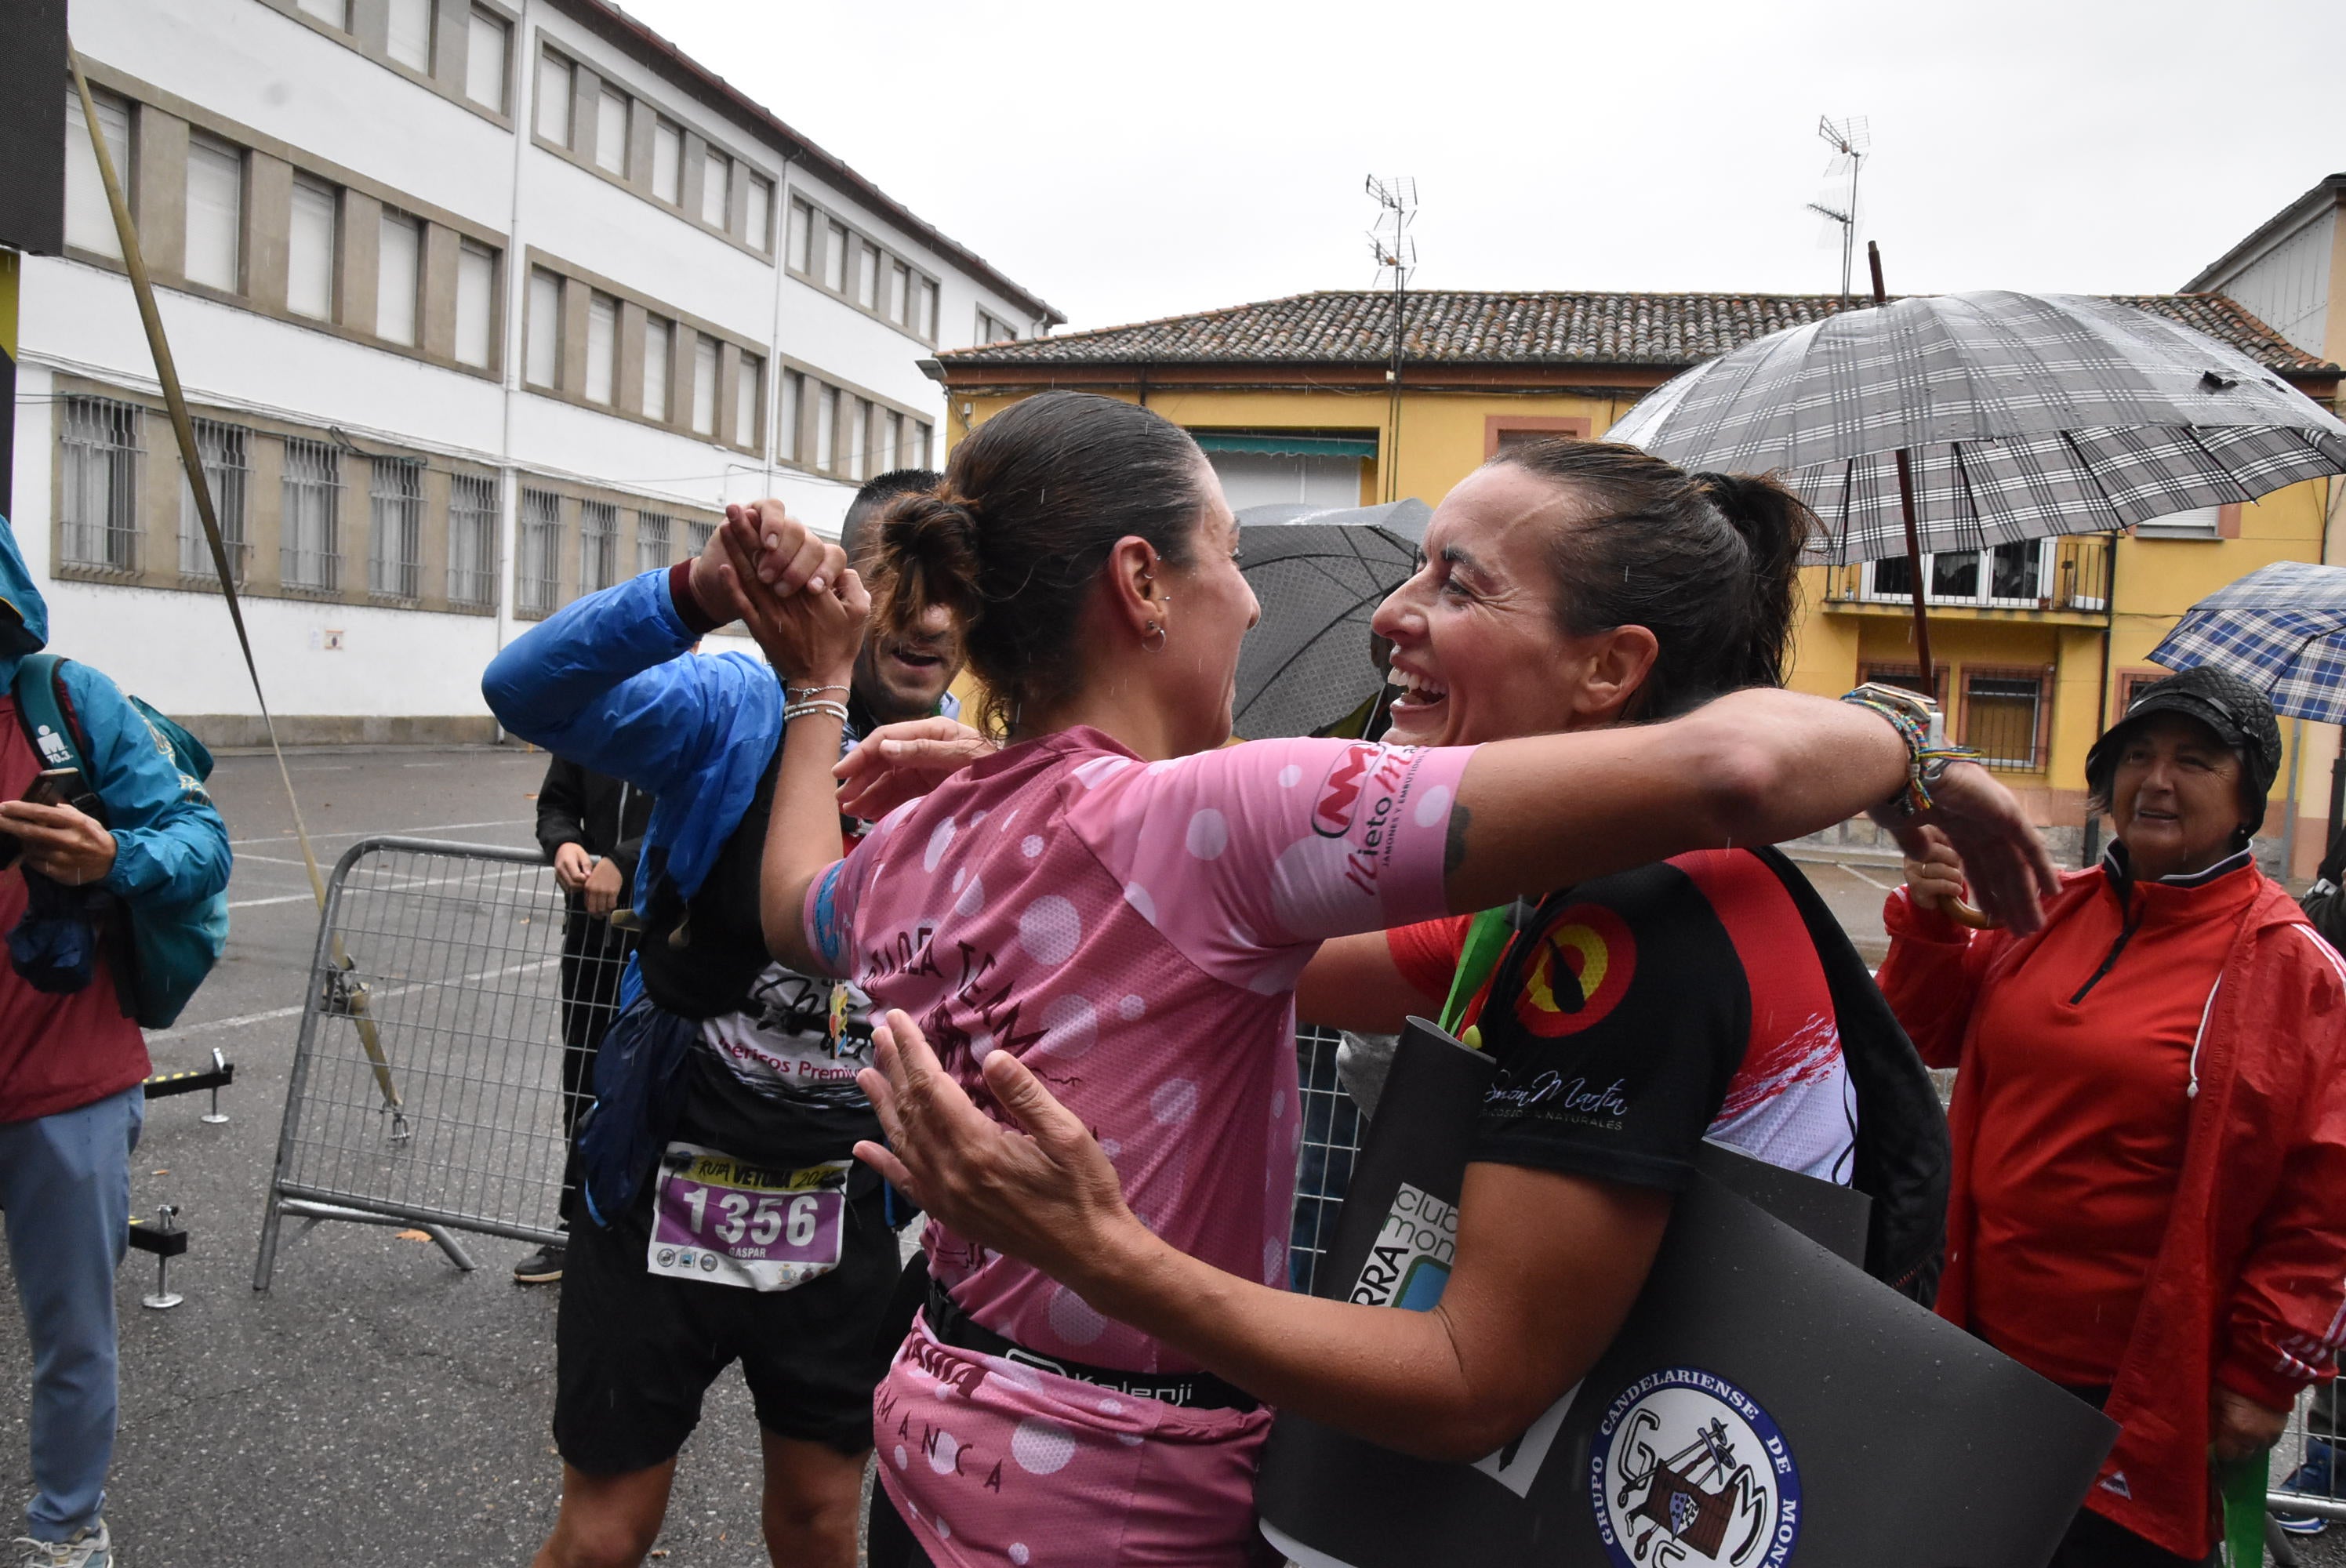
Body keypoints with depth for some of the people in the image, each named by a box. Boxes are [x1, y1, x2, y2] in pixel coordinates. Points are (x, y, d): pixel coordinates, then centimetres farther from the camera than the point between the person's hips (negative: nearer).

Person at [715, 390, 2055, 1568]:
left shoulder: (909, 851, -3)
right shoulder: (1206, 820, -27)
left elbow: (792, 906, 25)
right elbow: (1733, 767, -35)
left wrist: (818, 689, 36)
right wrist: (1919, 759, -14)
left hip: (933, 1450, 8)